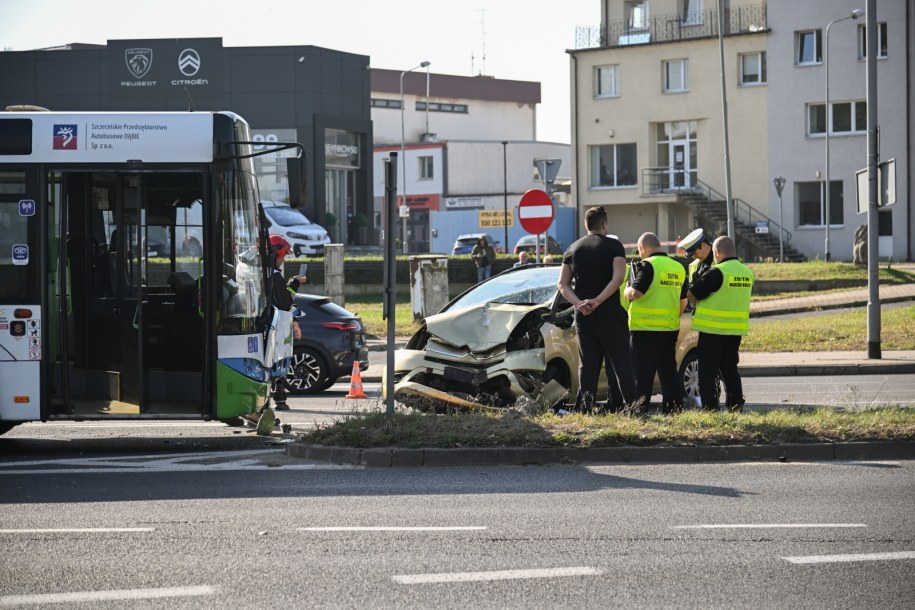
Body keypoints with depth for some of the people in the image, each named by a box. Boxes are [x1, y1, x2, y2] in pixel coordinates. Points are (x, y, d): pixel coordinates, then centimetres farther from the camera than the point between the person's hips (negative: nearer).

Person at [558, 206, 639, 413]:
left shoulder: (573, 249, 10)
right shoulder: (614, 246, -4)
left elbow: (563, 284, 3)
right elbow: (618, 278, -17)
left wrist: (579, 303, -9)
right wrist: (598, 301, -19)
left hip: (583, 316, 4)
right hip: (610, 313, -4)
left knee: (587, 364, 7)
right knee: (620, 363, 1)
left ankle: (585, 407, 0)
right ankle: (631, 405, -1)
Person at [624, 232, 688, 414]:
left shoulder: (647, 265, -13)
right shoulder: (678, 268, 11)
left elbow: (635, 293, -22)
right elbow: (683, 301, 17)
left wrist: (627, 290, -1)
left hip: (645, 329, -7)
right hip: (670, 329, 7)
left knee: (643, 374, -3)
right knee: (669, 372, 14)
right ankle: (674, 409, 14)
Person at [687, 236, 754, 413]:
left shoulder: (717, 273, -17)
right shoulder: (747, 273, 7)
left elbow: (692, 295, -14)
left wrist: (698, 304, 6)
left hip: (713, 329, -7)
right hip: (736, 330, 7)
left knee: (708, 370, 1)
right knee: (730, 368, 16)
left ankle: (709, 406, -2)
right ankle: (736, 405, 13)